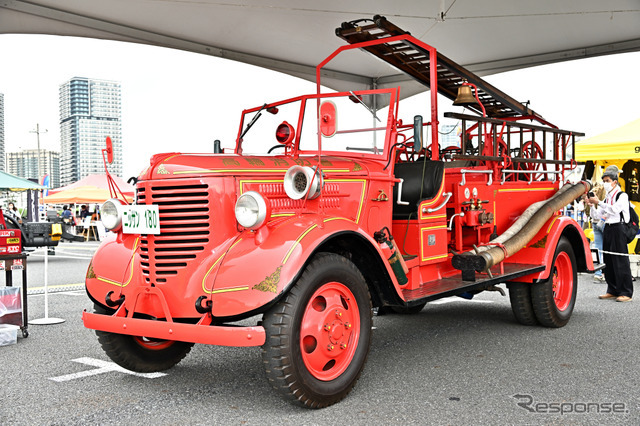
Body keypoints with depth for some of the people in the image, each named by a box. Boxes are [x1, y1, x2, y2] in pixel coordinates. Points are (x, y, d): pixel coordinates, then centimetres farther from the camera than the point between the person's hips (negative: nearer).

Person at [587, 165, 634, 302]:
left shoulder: (622, 196, -3)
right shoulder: (607, 198, 17)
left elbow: (614, 209, -21)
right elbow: (596, 217, 15)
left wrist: (598, 202, -22)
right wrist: (592, 205, -1)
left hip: (618, 230, -7)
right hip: (607, 229, 7)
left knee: (620, 261, -8)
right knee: (608, 261, 8)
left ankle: (626, 293, -4)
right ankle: (612, 291, 16)